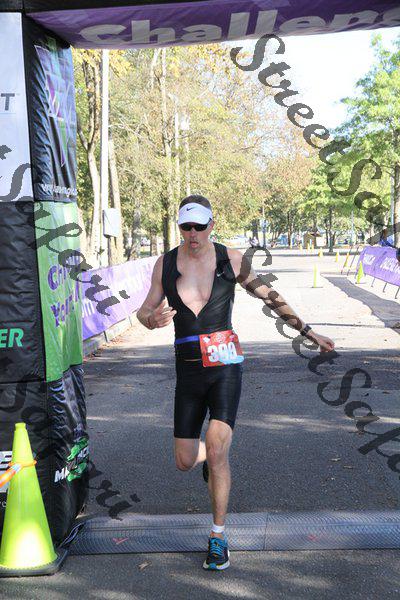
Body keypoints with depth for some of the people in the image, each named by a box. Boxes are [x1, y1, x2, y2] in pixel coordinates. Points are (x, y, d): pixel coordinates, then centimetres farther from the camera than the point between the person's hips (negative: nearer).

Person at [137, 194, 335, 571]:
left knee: (217, 453, -15)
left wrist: (309, 332, 12)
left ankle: (218, 537, 5)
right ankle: (210, 456, 47)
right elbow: (145, 312, 8)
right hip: (188, 370, 3)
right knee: (184, 463, 8)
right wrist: (153, 319, -19)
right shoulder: (165, 263, 1)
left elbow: (269, 297, 9)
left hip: (225, 365, -2)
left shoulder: (231, 259, -2)